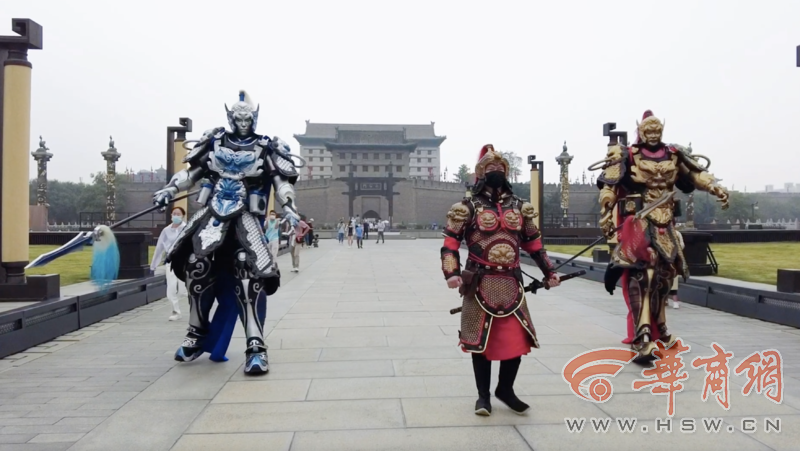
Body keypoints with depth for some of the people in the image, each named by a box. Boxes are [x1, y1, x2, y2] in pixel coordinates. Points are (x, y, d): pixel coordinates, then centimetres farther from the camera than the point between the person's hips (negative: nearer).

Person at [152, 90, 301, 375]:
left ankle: (255, 347, -22)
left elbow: (283, 183, 2)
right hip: (213, 211, 3)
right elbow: (192, 170, 19)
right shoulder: (214, 142, 15)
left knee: (251, 272, -22)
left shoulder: (267, 149, 7)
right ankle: (197, 334, 7)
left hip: (246, 216, -3)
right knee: (196, 264, -14)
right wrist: (170, 189, 5)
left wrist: (289, 208, -15)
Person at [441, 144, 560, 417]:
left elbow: (533, 244, 20)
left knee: (517, 338, 6)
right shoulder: (469, 208, -2)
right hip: (481, 284, -4)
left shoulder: (519, 207, 11)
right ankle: (483, 395, 20)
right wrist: (451, 273, -21)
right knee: (480, 339, 4)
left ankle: (505, 390, 27)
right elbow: (450, 244, -6)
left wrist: (548, 272, 16)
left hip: (511, 284, 4)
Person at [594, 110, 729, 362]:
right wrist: (606, 215, -17)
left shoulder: (674, 156, 12)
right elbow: (608, 186, -10)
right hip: (637, 223, -6)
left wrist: (716, 188, -7)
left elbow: (696, 173, 11)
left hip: (664, 225, 7)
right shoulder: (626, 156, -5)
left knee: (662, 275, 16)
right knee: (640, 276, -15)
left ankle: (658, 329, 34)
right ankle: (642, 339, -21)